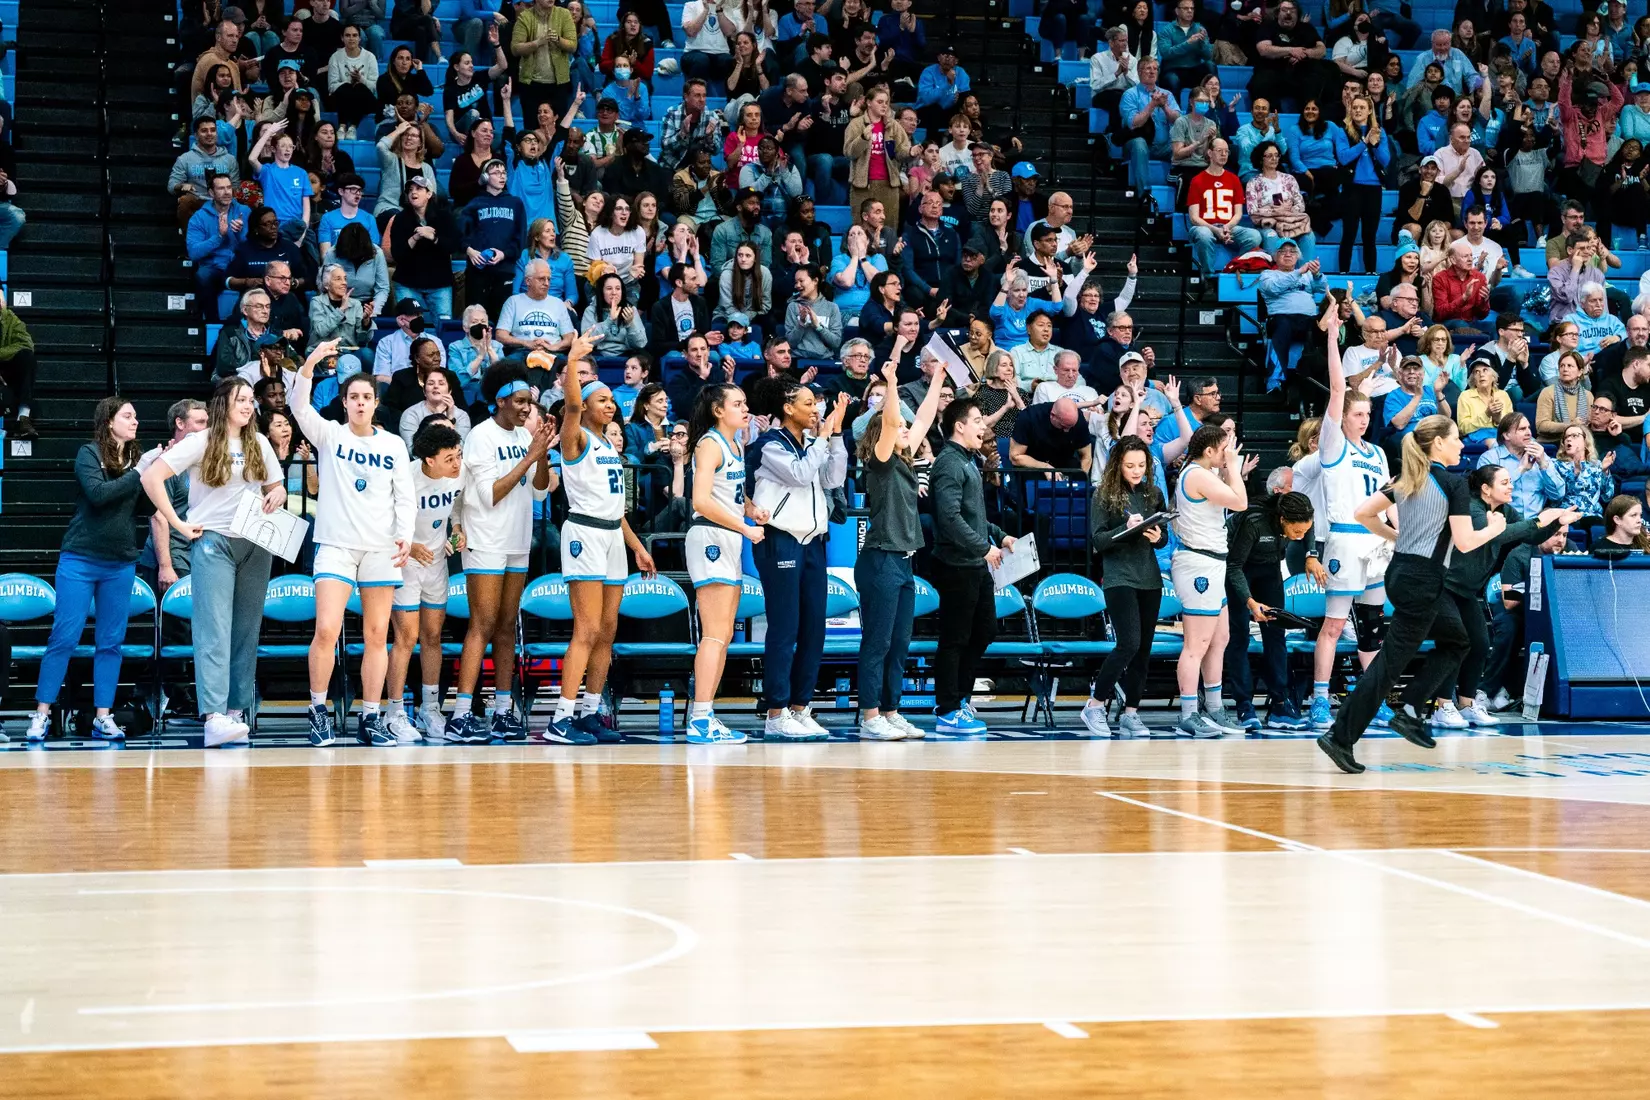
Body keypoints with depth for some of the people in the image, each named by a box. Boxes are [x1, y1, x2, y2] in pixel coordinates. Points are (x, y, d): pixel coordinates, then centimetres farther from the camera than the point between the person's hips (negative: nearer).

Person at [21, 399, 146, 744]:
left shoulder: (135, 459, 8)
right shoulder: (88, 453, -5)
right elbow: (97, 493, -21)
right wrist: (139, 477, -19)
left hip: (121, 565, 4)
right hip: (80, 560, -4)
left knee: (111, 643, 5)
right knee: (64, 638, -4)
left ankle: (103, 717, 9)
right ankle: (42, 714, 2)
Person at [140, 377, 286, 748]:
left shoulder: (259, 443, 13)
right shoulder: (201, 443, -3)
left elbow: (276, 486, 23)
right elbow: (151, 478, -10)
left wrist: (277, 494, -1)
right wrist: (178, 524, -12)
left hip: (255, 545, 5)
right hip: (213, 543, -5)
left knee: (246, 630, 6)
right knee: (215, 630, -13)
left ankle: (236, 710, 12)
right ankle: (213, 717, -22)